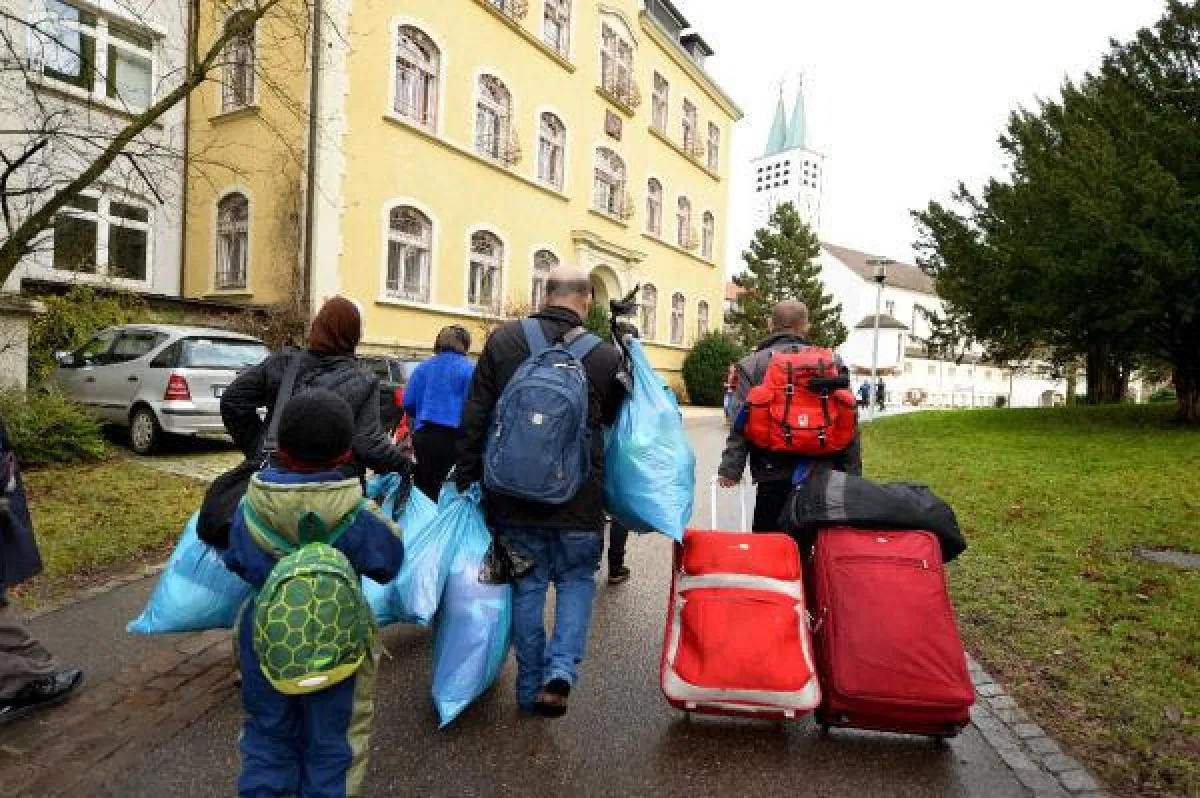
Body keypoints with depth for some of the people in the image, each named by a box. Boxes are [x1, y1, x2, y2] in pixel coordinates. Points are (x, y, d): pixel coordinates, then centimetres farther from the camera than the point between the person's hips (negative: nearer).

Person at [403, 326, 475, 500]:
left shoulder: (424, 367, 7)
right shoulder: (468, 369, -6)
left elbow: (408, 403, 6)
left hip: (423, 436, 4)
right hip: (453, 438, -3)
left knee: (422, 489, 13)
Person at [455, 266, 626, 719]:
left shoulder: (503, 341, -1)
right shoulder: (606, 355, -6)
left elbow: (475, 417, 1)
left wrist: (466, 478, 8)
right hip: (579, 496, -1)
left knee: (527, 585, 14)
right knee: (577, 579, 18)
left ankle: (530, 689, 24)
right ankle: (561, 669, 1)